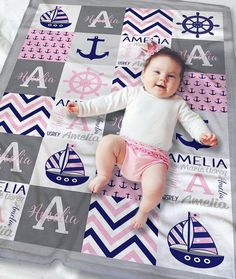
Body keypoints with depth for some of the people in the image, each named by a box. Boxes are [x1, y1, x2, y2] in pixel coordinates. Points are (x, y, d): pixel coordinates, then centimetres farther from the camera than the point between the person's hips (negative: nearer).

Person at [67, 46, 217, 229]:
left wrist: (203, 134, -4)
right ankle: (103, 175, 0)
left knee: (156, 187, -26)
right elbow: (107, 102, 15)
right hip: (126, 147, 1)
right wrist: (82, 108, 13)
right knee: (108, 141, -28)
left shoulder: (177, 104, 18)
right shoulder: (133, 93, 16)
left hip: (154, 158, -1)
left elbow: (192, 119, 17)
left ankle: (144, 210, 7)